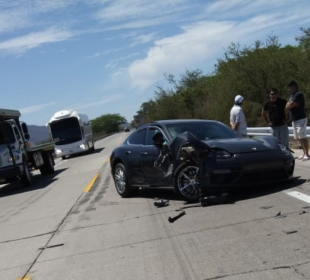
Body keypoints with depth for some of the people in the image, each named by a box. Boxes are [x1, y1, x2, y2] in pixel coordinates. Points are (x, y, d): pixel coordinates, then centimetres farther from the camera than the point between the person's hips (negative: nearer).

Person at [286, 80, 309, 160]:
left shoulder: (299, 94, -13)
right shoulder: (292, 95, 16)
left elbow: (290, 105, -19)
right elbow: (287, 106, 10)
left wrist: (289, 104, 2)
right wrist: (291, 104, -8)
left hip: (301, 119, -9)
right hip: (294, 120, 9)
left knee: (303, 137, -8)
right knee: (299, 138, 10)